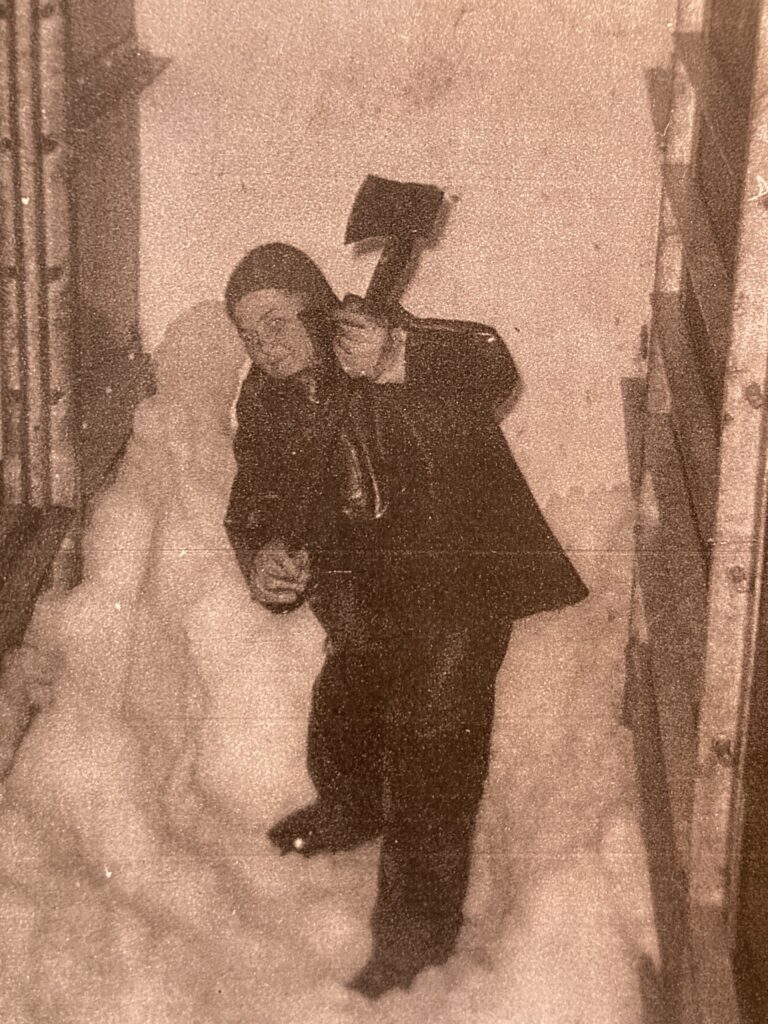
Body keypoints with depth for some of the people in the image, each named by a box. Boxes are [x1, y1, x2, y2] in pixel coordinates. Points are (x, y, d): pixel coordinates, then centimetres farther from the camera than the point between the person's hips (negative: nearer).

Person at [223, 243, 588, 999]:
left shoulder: (399, 345, -23)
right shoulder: (265, 403, -4)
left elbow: (493, 370, -40)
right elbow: (253, 506, -2)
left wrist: (397, 362, -60)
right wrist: (260, 560, -26)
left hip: (459, 586, -7)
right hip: (368, 602, 7)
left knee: (430, 747, -7)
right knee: (339, 725, 24)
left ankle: (416, 930, 9)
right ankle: (350, 815, 58)